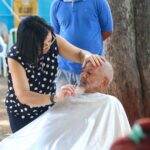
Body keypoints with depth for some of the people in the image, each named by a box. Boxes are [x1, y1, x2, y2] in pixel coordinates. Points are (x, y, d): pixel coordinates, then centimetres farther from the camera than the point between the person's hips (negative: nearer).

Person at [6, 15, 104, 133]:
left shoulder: (53, 41, -17)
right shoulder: (15, 57, -28)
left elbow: (79, 54, -9)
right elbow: (23, 96, -36)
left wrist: (88, 56, -34)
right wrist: (56, 98, -49)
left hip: (48, 109, 4)